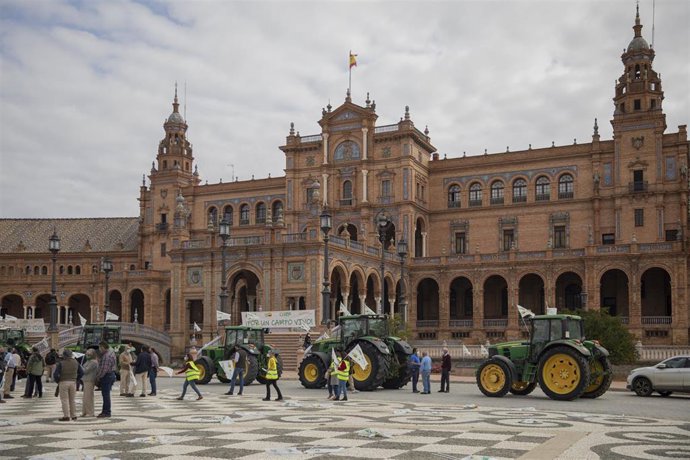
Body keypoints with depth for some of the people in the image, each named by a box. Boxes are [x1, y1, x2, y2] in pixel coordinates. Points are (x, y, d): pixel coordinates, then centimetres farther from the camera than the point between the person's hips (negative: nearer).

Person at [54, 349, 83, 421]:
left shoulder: (61, 363, -9)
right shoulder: (75, 362, 5)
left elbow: (55, 374, -14)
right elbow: (81, 372, 7)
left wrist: (57, 381, 3)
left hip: (63, 382, -4)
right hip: (73, 382, 4)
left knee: (64, 400, 0)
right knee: (72, 400, 14)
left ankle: (66, 416, -4)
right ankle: (73, 416, 15)